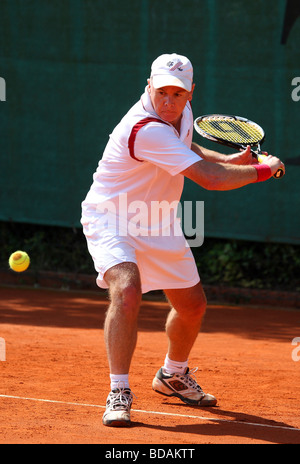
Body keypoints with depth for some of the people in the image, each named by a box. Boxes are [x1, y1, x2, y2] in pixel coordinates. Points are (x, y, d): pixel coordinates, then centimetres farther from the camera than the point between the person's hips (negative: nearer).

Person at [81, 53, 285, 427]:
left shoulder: (181, 112, -6)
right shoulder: (146, 130, -34)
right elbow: (210, 179, -34)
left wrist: (230, 160, 0)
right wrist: (264, 170, -21)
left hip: (157, 224, 9)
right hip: (112, 218, -9)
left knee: (192, 304, 16)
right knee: (127, 290, -33)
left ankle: (172, 375, 43)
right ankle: (119, 393, -27)